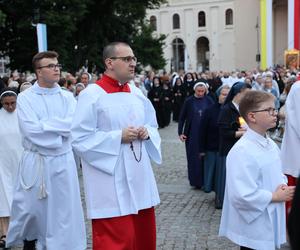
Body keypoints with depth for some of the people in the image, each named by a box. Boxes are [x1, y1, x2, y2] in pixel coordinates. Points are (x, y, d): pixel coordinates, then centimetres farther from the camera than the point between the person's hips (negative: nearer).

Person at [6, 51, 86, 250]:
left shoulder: (67, 97, 4)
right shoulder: (25, 97, -3)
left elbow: (73, 125, -10)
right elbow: (30, 130, -15)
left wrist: (44, 125, -14)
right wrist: (60, 129, -12)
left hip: (62, 161, 2)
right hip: (35, 162, -1)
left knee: (62, 210, 7)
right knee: (30, 209, 9)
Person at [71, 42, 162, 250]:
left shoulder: (136, 92, 9)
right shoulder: (91, 95, -10)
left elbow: (153, 126, 19)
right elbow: (80, 139, -14)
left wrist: (147, 133, -4)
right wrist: (118, 137, -18)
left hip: (139, 176, 7)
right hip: (110, 183, -7)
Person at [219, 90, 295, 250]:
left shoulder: (271, 144, 5)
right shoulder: (242, 151, -25)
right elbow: (242, 195, -30)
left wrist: (284, 186, -4)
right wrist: (276, 197, -18)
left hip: (272, 221, 9)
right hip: (254, 227, -8)